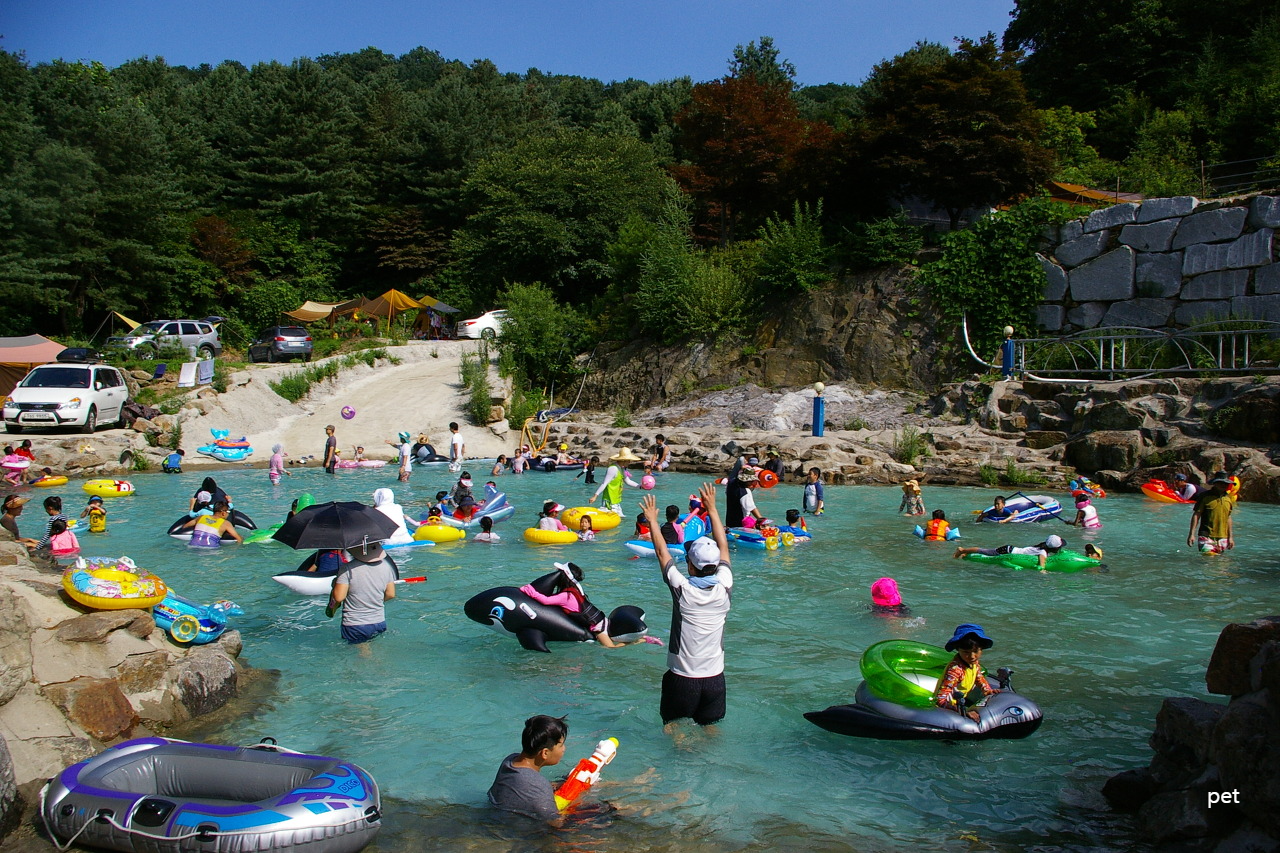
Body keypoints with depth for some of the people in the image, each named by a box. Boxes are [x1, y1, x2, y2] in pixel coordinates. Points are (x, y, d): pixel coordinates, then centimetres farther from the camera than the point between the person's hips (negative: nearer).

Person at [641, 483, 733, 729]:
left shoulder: (682, 589, -17)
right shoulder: (724, 588, -9)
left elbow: (662, 552, -3)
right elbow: (723, 547, 5)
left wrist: (652, 520, 10)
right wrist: (712, 508, 13)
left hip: (681, 678, -3)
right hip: (714, 678, 3)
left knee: (672, 726, 12)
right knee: (711, 727, 19)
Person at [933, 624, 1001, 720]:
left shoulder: (974, 662, -4)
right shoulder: (955, 669, -31)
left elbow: (979, 677, 22)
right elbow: (941, 699, -38)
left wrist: (987, 690, 4)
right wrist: (964, 711, -46)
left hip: (960, 701, 9)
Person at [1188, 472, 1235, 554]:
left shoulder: (1228, 498, 11)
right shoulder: (1204, 496, -4)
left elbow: (1228, 518, 19)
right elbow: (1196, 515, -4)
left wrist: (1230, 537, 18)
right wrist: (1191, 534, -9)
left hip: (1222, 538, 5)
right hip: (1206, 537, -5)